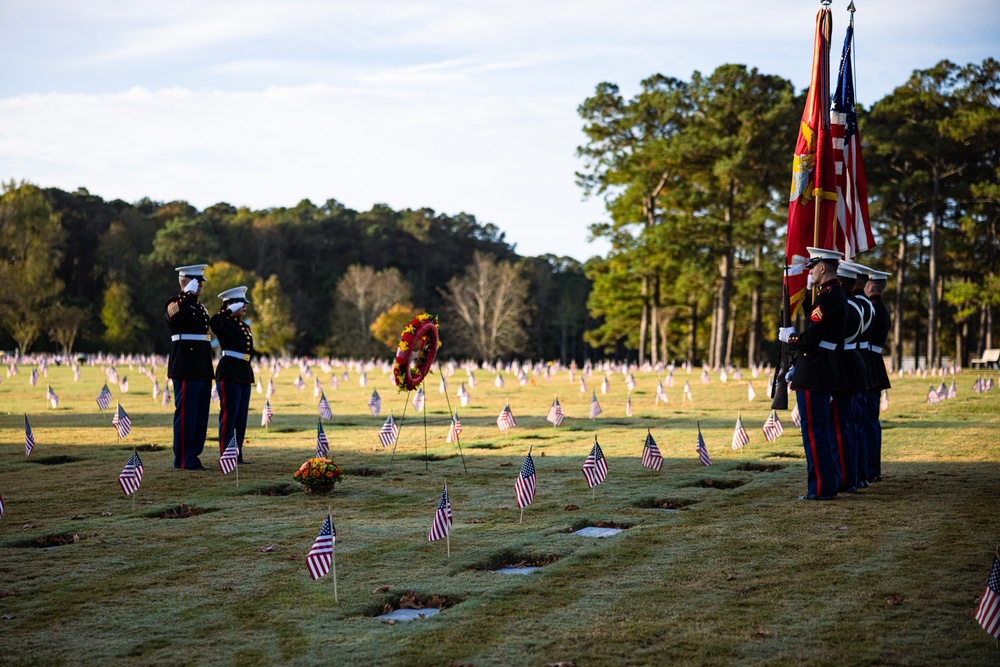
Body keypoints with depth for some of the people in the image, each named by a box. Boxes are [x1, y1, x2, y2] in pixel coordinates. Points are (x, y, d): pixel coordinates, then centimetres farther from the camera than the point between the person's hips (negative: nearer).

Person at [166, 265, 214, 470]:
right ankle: (183, 460, -5)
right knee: (186, 414, -8)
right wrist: (188, 294, -21)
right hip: (186, 368, -9)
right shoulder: (176, 302, -5)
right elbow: (174, 316, -30)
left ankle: (193, 457, 15)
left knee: (200, 416, 9)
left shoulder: (199, 306, 22)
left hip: (202, 370, 9)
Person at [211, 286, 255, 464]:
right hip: (229, 374, -8)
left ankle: (238, 454, 15)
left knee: (242, 416, 9)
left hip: (244, 374, 8)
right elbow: (214, 322, -32)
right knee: (229, 415, -6)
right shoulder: (224, 324, -7)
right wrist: (231, 310, -23)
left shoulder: (245, 326, 18)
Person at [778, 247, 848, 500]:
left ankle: (820, 488, -3)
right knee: (823, 429, 15)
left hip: (813, 375, -10)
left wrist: (788, 337, -2)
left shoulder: (827, 298, -18)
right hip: (826, 373, 10)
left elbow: (809, 340, -22)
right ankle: (828, 483, 22)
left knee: (813, 431, -6)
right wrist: (796, 369, 20)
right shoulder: (837, 295, 14)